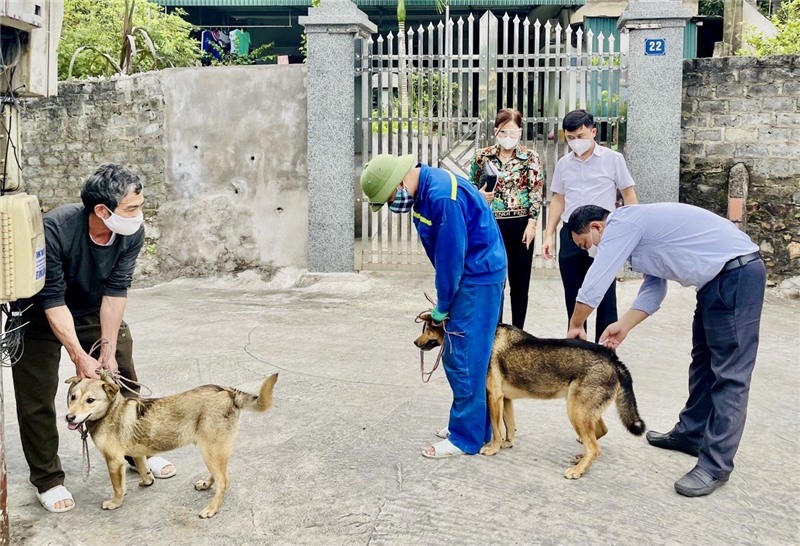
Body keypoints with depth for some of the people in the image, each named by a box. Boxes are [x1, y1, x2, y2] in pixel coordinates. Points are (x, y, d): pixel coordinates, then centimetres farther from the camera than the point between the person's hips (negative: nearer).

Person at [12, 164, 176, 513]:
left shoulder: (132, 233, -23)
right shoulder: (55, 229, -37)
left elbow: (116, 290, -19)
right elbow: (53, 300, -32)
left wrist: (108, 349, -20)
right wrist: (80, 357, -32)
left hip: (95, 310, 4)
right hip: (41, 316, -4)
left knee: (123, 375, 7)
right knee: (37, 398, -1)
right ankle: (47, 480, 14)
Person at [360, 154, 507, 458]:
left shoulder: (442, 195, -25)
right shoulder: (424, 191, 6)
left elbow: (451, 255, -21)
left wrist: (442, 305, -10)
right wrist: (443, 298, 9)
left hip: (478, 278, -10)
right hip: (467, 276, 10)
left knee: (464, 357, -5)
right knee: (471, 354, 15)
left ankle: (466, 438, 5)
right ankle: (479, 427, 26)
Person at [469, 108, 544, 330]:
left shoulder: (530, 158, 1)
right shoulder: (482, 156, 3)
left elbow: (536, 193, -1)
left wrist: (532, 222, -8)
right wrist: (479, 195, -9)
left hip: (520, 225, 0)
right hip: (491, 224, 0)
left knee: (520, 282, 7)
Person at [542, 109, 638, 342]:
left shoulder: (613, 159, -2)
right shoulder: (563, 164, 8)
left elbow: (628, 195, 1)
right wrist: (549, 235, 8)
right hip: (570, 235, 4)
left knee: (605, 296, 1)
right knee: (573, 296, 11)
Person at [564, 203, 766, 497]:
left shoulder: (620, 224, -12)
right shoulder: (635, 226, 18)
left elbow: (594, 284, -12)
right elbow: (654, 287, 17)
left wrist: (575, 326, 3)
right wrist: (624, 326, 8)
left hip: (737, 273, -11)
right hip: (718, 277, 11)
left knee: (729, 373, -7)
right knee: (703, 362, 19)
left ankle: (715, 465, -4)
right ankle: (691, 434, 31)